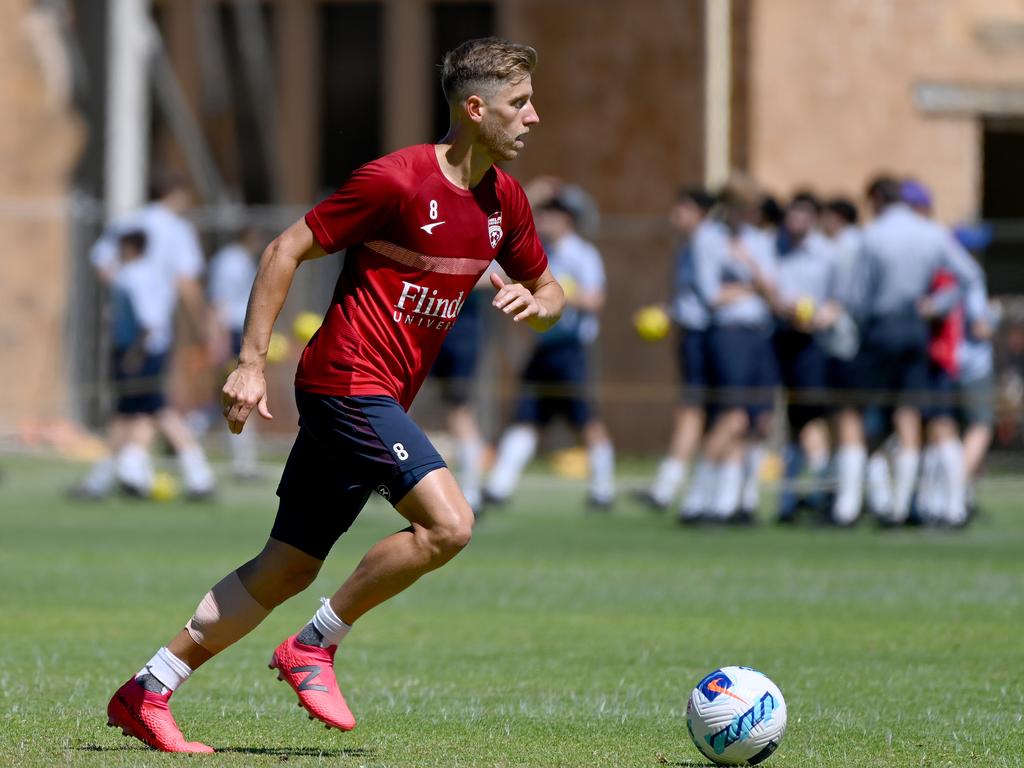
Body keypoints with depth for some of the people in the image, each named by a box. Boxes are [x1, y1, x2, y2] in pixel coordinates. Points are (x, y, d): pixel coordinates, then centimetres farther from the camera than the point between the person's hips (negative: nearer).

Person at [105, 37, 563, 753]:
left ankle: (148, 692, 13)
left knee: (289, 567, 9)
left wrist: (533, 302, -3)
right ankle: (314, 646, -7)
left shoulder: (504, 200, 9)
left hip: (381, 399, 8)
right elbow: (287, 249, -9)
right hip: (349, 379, -8)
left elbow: (549, 290, 23)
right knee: (449, 523, -21)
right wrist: (252, 362, -11)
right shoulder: (397, 180, -14)